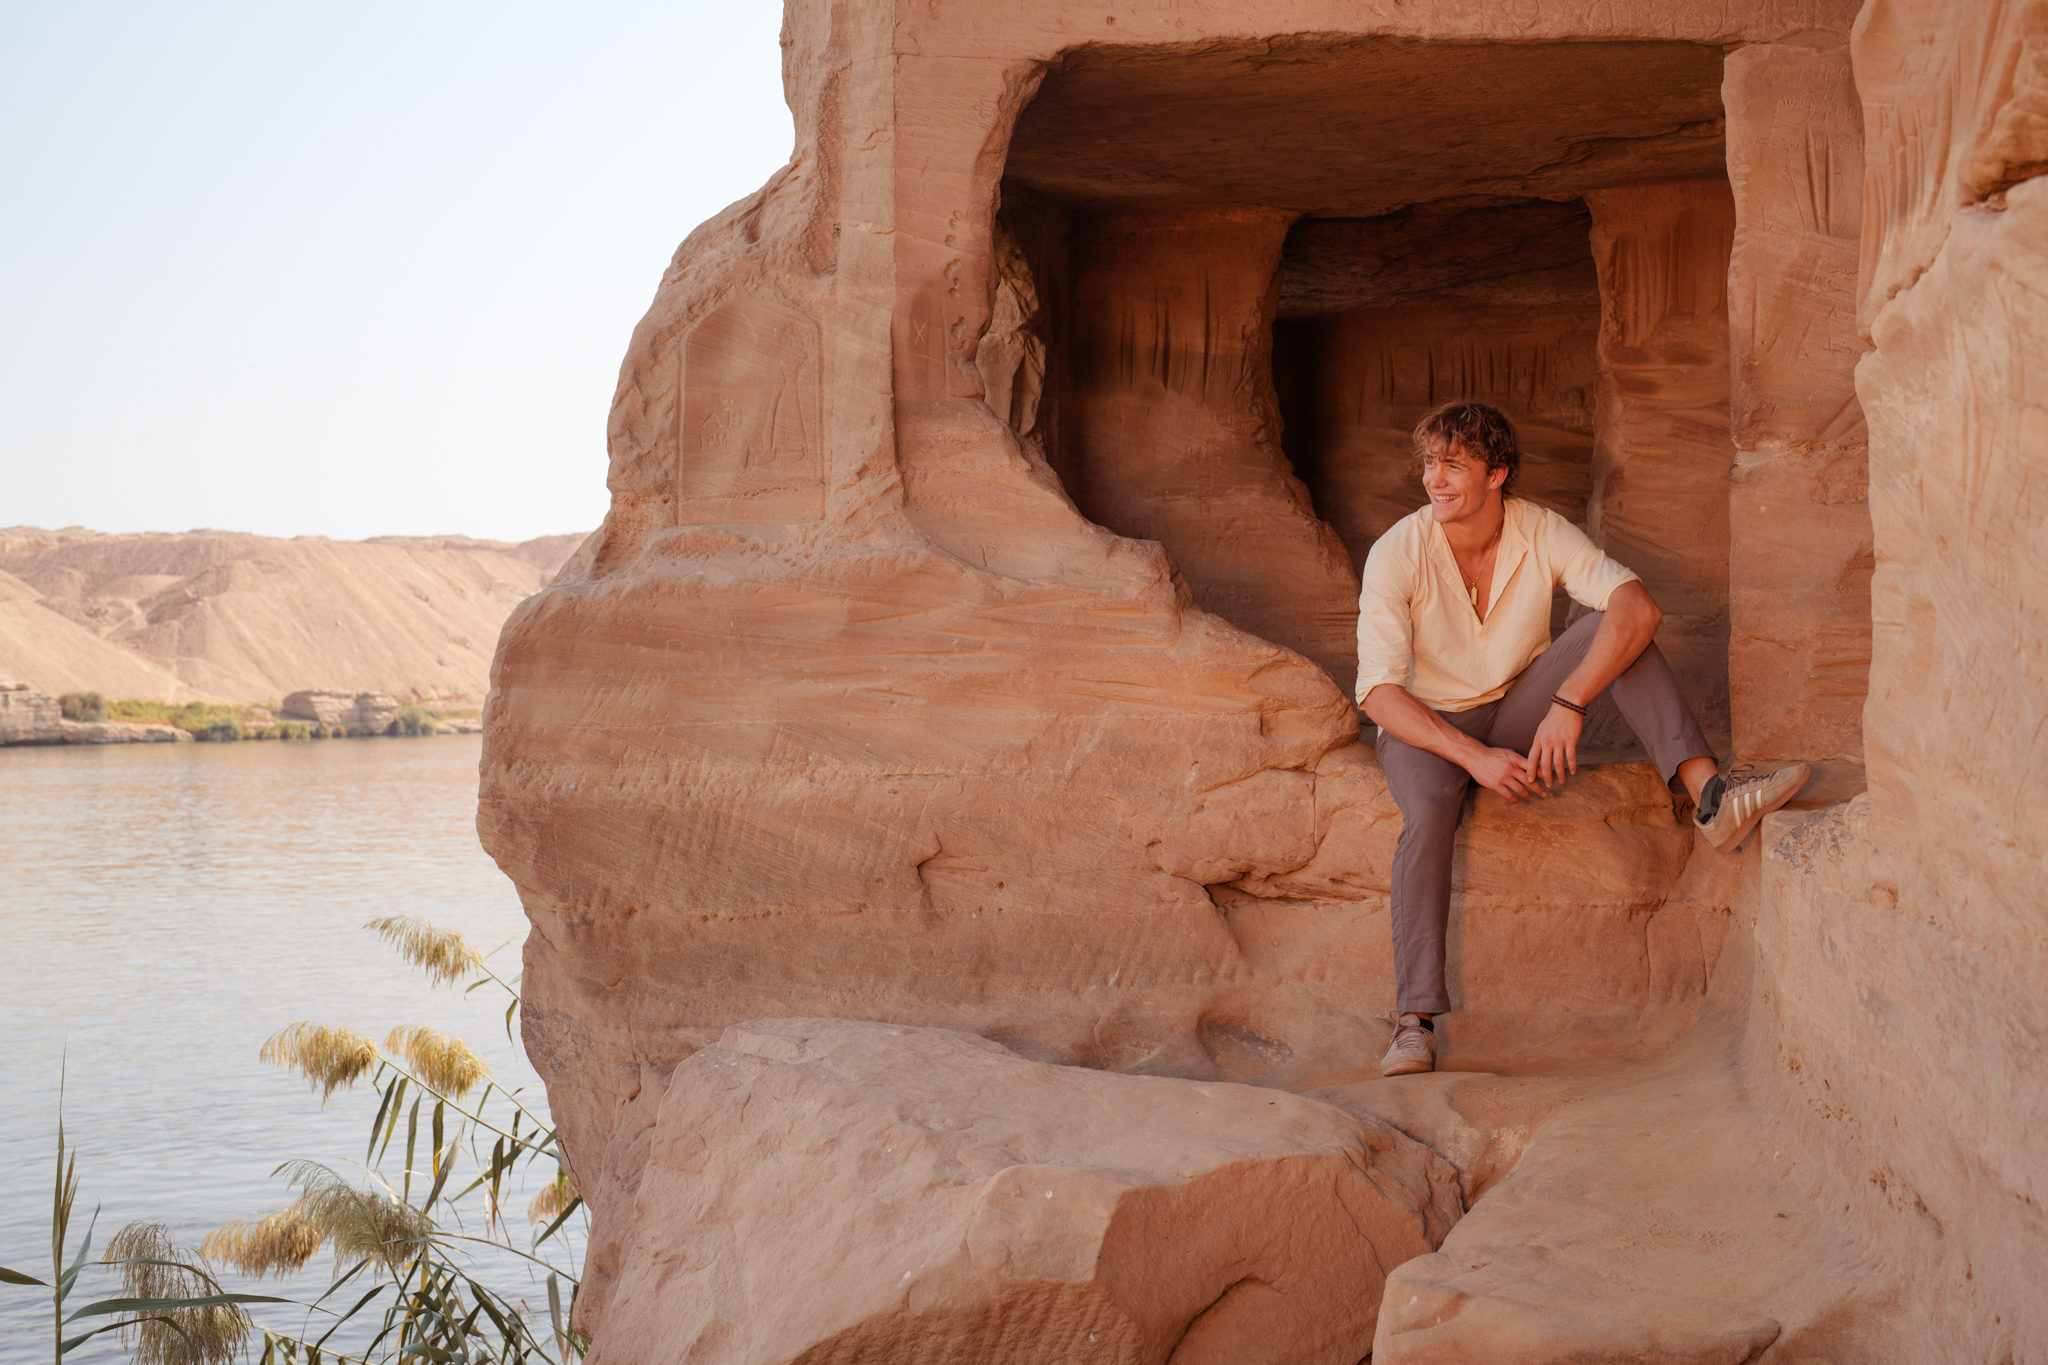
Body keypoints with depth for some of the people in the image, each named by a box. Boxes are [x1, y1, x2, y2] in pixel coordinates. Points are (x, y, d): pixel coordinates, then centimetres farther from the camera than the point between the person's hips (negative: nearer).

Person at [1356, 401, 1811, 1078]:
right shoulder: (1396, 554, -17)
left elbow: (1639, 605, -26)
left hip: (1517, 712, 3)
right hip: (1424, 724, -2)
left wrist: (1568, 703, -39)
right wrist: (1474, 757, -31)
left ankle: (1711, 793, -34)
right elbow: (1379, 692, -20)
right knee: (1429, 811, -37)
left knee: (1617, 624, -20)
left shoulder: (1542, 533, -12)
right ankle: (1415, 1023, -38)